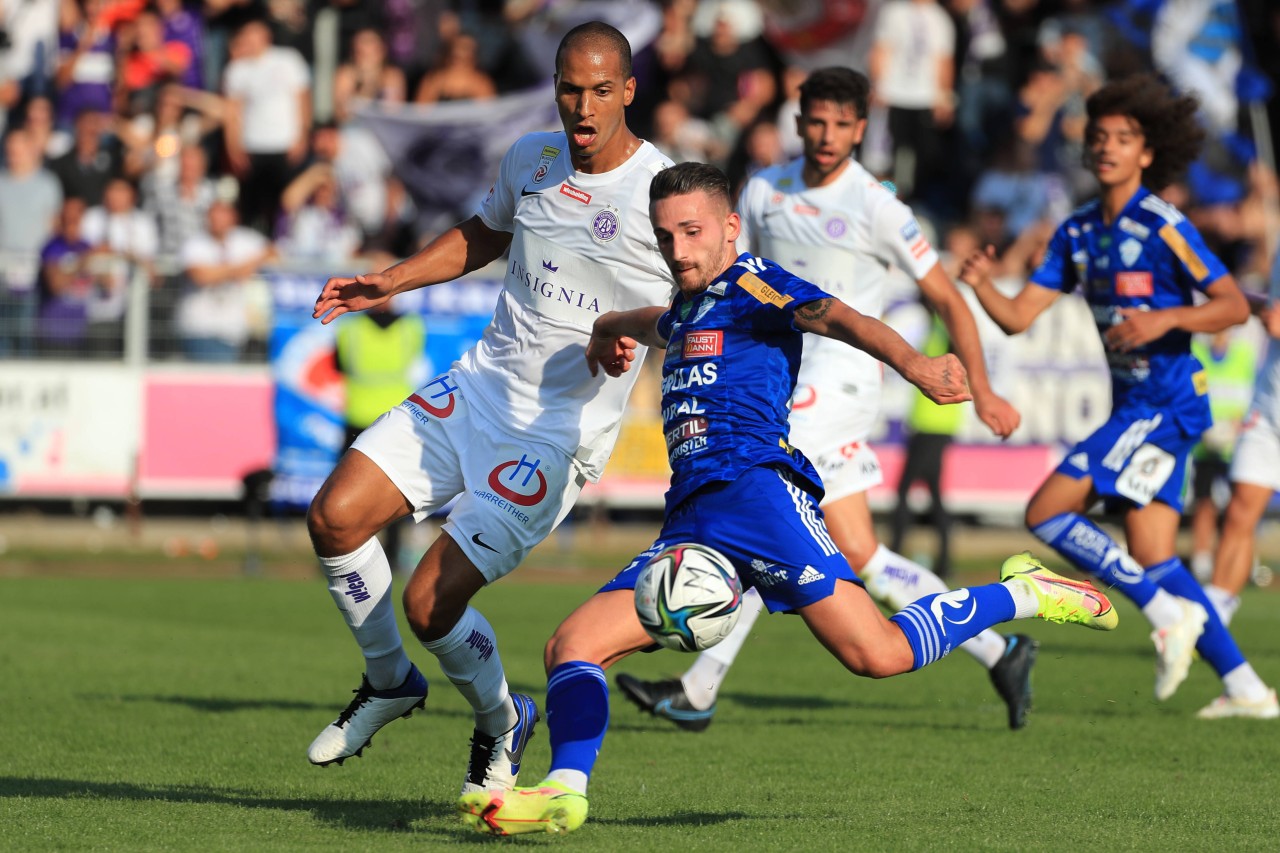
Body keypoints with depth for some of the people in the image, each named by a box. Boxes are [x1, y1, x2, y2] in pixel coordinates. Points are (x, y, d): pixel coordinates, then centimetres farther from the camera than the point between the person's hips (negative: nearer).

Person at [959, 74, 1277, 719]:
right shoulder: (1078, 232, 11)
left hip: (1164, 402, -8)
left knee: (1047, 511, -15)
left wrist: (1166, 318, -28)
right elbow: (1018, 316, 8)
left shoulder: (1162, 227, -11)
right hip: (1134, 404, 8)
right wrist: (980, 284, -12)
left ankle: (1170, 614, -9)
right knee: (1153, 561, 6)